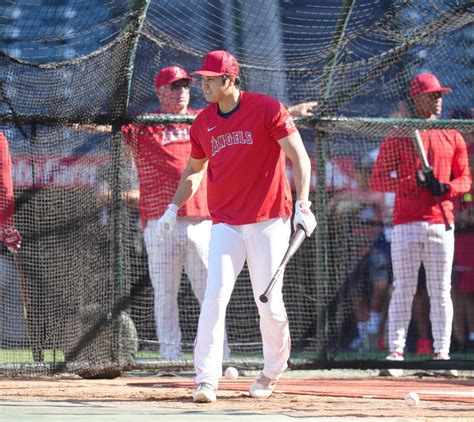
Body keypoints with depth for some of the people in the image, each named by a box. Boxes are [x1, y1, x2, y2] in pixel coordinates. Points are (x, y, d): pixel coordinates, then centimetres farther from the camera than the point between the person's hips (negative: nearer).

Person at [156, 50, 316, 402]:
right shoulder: (203, 122, 9)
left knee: (269, 304, 0)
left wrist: (302, 205, -19)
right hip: (225, 224, 3)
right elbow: (195, 170, 23)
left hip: (269, 221, -3)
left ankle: (273, 371, 22)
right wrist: (174, 207, 10)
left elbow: (299, 157, -8)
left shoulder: (267, 109, -6)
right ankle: (206, 379, -11)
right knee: (215, 297, -11)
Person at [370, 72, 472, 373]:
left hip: (442, 222, 3)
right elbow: (378, 180, -1)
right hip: (407, 222, -2)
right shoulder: (397, 138, 4)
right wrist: (415, 181, -15)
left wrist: (446, 188, -7)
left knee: (440, 291, 3)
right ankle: (396, 350, -3)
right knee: (404, 289, -5)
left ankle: (442, 352, 5)